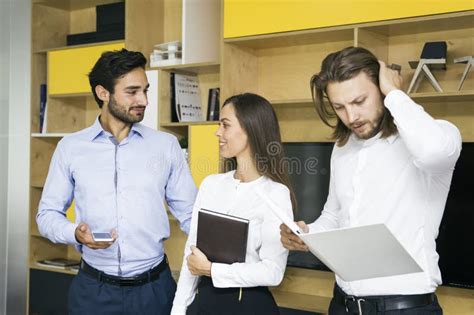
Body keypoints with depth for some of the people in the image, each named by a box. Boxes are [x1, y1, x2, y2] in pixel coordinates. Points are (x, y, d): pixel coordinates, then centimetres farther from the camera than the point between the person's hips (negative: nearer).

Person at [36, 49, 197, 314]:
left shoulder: (166, 145, 1)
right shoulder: (71, 147, 1)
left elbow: (190, 213, 4)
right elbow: (48, 213, 6)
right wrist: (75, 233, -14)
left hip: (154, 286, 1)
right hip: (94, 288, 0)